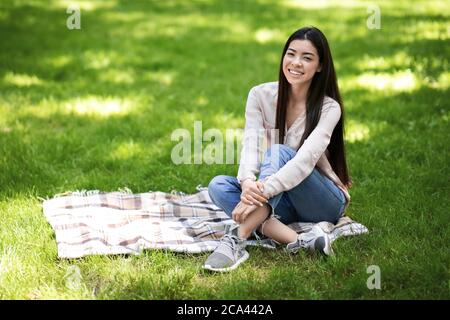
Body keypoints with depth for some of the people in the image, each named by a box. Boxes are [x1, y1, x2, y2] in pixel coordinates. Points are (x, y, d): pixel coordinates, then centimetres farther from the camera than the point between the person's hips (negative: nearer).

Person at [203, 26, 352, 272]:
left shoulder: (328, 108, -16)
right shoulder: (261, 95, -5)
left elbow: (305, 159, -31)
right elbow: (250, 145, -18)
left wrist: (263, 191, -45)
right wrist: (247, 183, -40)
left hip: (324, 202, -4)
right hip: (282, 202, 4)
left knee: (278, 152, -31)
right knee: (218, 186, -22)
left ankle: (236, 240, -46)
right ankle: (298, 240, -39)